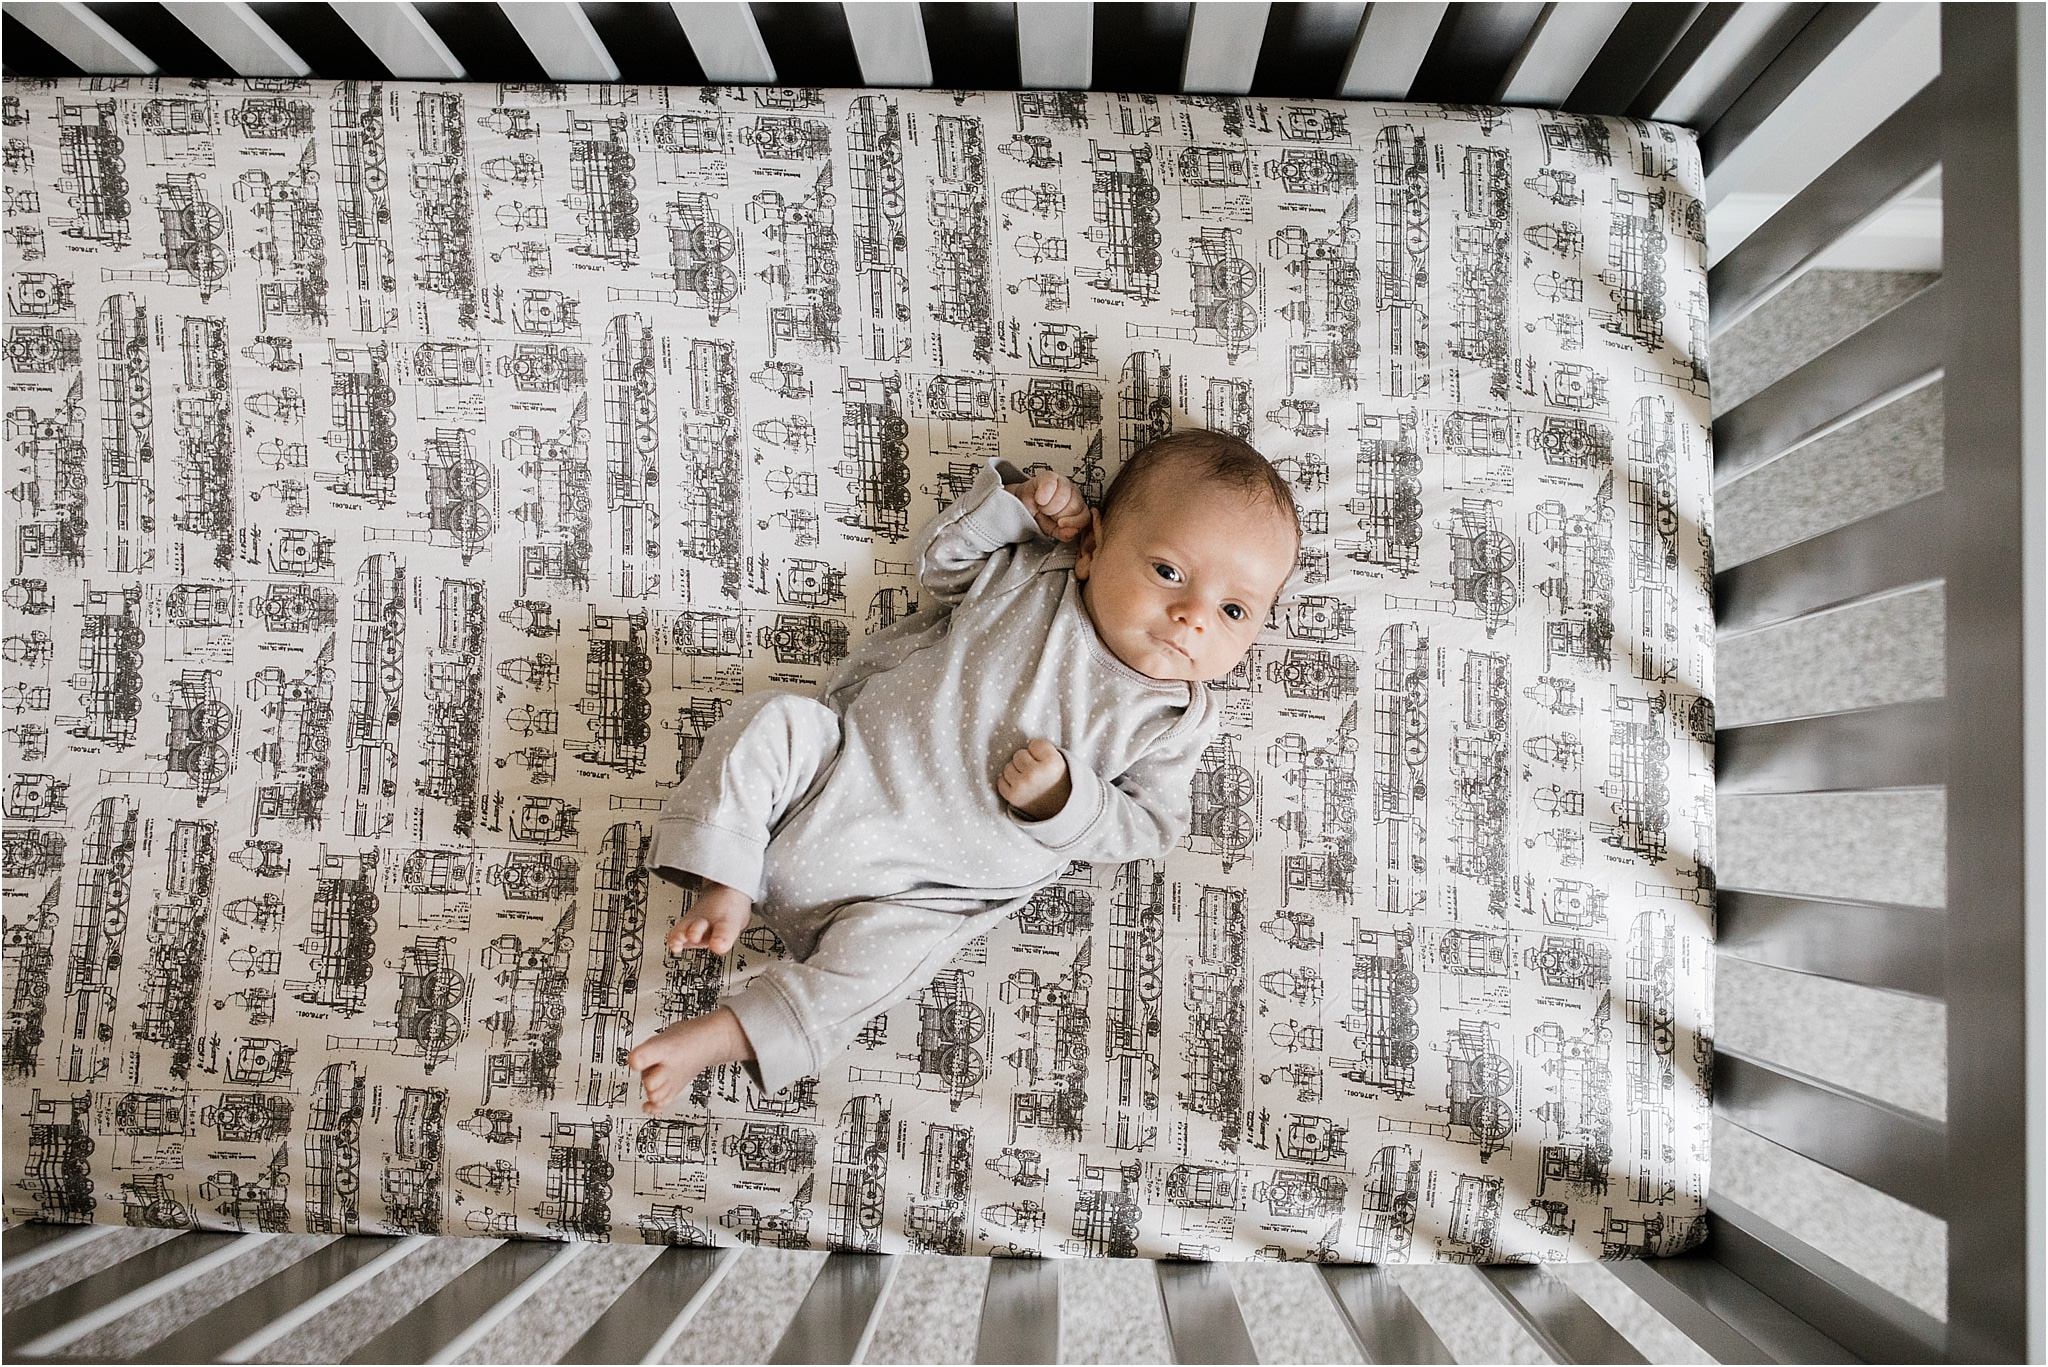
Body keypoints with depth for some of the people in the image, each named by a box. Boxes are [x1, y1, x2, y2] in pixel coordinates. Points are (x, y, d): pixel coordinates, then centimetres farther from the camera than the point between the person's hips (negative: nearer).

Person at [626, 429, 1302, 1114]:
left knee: (883, 953, -26)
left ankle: (724, 1035, -12)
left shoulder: (1172, 720, -6)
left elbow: (1151, 825, -3)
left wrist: (1063, 798, -21)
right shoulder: (1024, 572, -2)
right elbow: (936, 557, 11)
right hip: (839, 766, 3)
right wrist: (1017, 505, -5)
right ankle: (723, 891, -9)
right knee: (769, 720, -17)